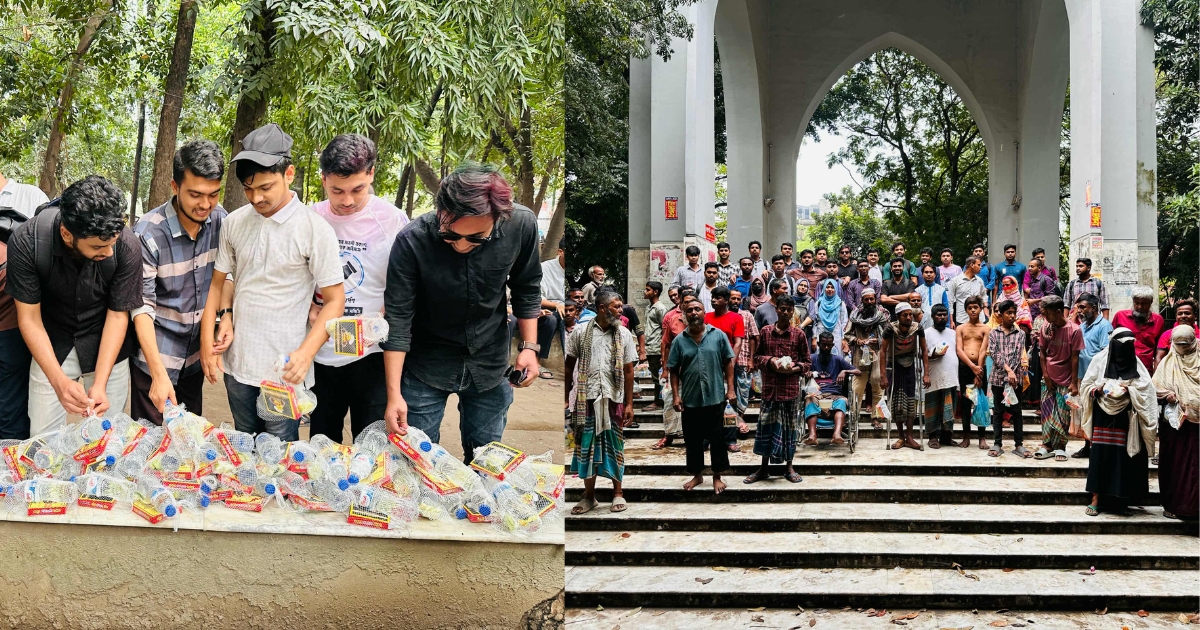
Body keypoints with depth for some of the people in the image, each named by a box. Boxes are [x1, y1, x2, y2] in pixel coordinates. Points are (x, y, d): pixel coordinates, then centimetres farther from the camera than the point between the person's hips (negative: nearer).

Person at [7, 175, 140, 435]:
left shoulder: (128, 246, -26)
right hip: (51, 345, 0)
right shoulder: (26, 241, -26)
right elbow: (29, 318, -17)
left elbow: (118, 315, -14)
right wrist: (59, 380, -28)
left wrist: (100, 384, -22)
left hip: (105, 345, 0)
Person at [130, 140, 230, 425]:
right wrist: (159, 375, -27)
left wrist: (227, 313, -13)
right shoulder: (148, 233, -21)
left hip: (195, 356, 5)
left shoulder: (219, 219, -6)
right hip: (156, 357, -5)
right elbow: (142, 307, -20)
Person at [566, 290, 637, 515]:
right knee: (586, 445, 4)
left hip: (613, 398, 0)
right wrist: (565, 397, 2)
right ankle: (589, 495, 15)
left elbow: (628, 370, 4)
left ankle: (617, 493, 17)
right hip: (586, 398, 0)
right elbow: (569, 366, 5)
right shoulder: (581, 332, 0)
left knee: (614, 446, 5)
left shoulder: (624, 334, 3)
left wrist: (629, 403, 1)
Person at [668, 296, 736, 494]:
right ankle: (697, 475, 24)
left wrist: (730, 389, -3)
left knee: (717, 438, 5)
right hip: (690, 399, 2)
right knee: (692, 440, 10)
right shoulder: (679, 341, 2)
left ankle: (717, 476, 16)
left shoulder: (718, 336, -1)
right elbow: (674, 370, 4)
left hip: (715, 397, -2)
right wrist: (676, 396, -3)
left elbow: (728, 363, 2)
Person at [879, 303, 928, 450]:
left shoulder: (917, 328, -19)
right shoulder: (890, 328, -25)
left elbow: (924, 350, -9)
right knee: (896, 402, -1)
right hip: (894, 367, -1)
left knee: (910, 401, -3)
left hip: (909, 366, 1)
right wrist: (883, 375, -25)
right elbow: (883, 351, -20)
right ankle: (901, 437, 9)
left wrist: (926, 373, -12)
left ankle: (909, 437, 3)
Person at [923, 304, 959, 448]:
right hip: (934, 379, -4)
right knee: (933, 408, -2)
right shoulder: (927, 333, 2)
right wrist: (934, 355, -20)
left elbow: (957, 352, 20)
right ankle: (933, 437, 5)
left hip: (952, 377, 4)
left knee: (949, 409, 5)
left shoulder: (953, 333, 18)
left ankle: (946, 436, 12)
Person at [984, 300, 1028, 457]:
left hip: (1015, 377, 0)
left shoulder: (1020, 334, 6)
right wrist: (1008, 370, -16)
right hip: (998, 377, 0)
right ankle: (997, 444, 8)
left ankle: (1019, 444, 6)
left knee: (1016, 411, 3)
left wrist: (1011, 373, -15)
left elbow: (1018, 355, -4)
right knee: (998, 411, 5)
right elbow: (994, 354, -6)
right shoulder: (993, 333, 5)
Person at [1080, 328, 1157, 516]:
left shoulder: (1135, 363, 4)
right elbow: (1086, 386, 3)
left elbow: (1147, 389, 0)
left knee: (1123, 457, 1)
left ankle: (1119, 500, 10)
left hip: (1124, 418, 1)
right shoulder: (1100, 360, 0)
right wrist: (1097, 390, -17)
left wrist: (1130, 389, -15)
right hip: (1103, 416, -1)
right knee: (1100, 456, -3)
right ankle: (1096, 499, 1)